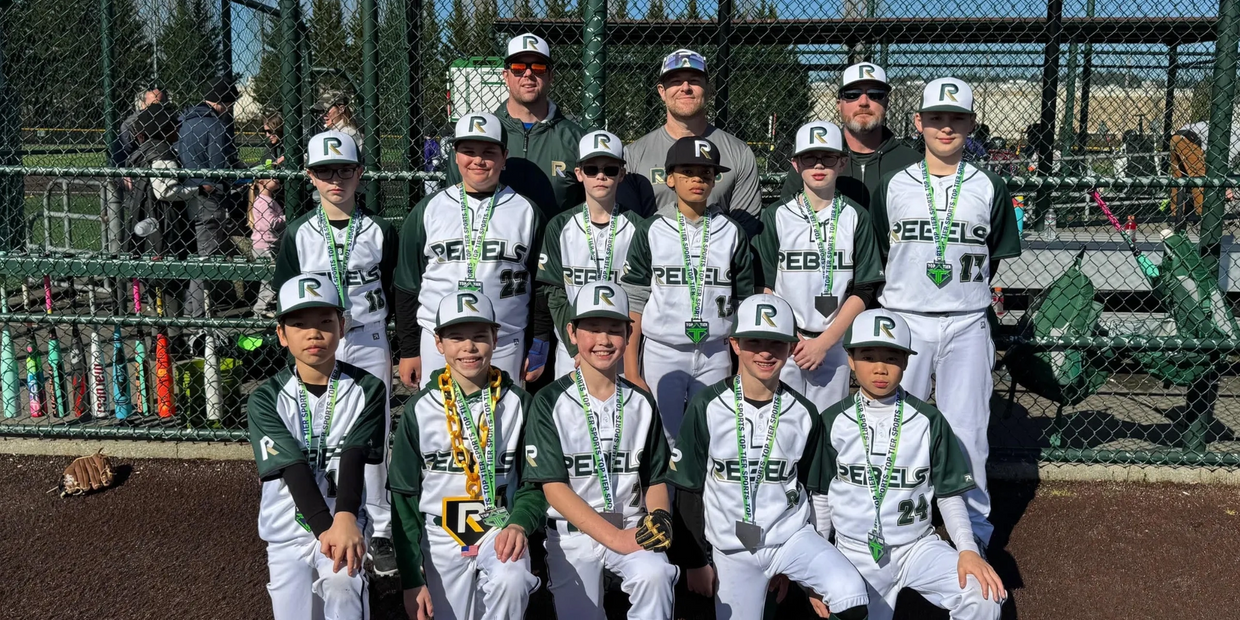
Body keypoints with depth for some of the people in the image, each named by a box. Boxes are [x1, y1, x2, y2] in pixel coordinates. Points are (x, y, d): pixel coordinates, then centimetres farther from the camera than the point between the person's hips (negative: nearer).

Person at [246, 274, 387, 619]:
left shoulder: (367, 390, -4)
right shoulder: (266, 399, -4)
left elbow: (353, 460, -14)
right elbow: (294, 470, -14)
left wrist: (346, 519, -31)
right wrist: (325, 528, -27)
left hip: (344, 525, -1)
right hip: (290, 533, 2)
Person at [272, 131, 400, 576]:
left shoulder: (380, 231, 2)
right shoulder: (298, 234, 2)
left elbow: (396, 293, 6)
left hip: (371, 343, 0)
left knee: (374, 439, 5)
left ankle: (379, 532, 18)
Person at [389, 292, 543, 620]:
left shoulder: (518, 403, -4)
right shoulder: (420, 408, -3)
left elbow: (535, 482, 2)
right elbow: (404, 495, 1)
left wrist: (519, 523, -20)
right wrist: (411, 579, -2)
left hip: (500, 528, -1)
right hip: (441, 537, 2)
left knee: (511, 581, -30)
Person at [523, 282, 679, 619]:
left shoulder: (641, 402, 7)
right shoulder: (550, 402, -4)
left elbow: (655, 479, 12)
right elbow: (553, 486, -10)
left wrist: (659, 517, -11)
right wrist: (614, 537, -18)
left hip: (633, 529, 1)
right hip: (573, 532, -1)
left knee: (654, 574, -28)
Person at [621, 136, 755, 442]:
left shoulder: (732, 234, 5)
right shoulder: (651, 232, 0)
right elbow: (633, 305, -1)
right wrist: (631, 373, -5)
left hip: (715, 356, 2)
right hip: (661, 355, -1)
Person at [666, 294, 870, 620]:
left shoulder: (804, 413, 0)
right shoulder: (707, 407, -8)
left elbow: (812, 489, 10)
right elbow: (688, 490, -1)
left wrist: (814, 565, 11)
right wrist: (695, 561, 1)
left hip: (792, 536, 1)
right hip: (732, 547, 0)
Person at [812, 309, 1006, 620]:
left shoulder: (929, 421, -4)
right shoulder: (834, 421, -4)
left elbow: (949, 495, 3)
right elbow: (820, 496, 5)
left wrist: (968, 550, -13)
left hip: (919, 546, 0)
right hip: (856, 553, 1)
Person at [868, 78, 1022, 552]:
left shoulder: (989, 189, 5)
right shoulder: (893, 186, 5)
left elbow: (996, 258, 12)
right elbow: (877, 256, 10)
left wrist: (966, 295, 9)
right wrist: (906, 293, 7)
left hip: (967, 326, 0)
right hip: (904, 321, 1)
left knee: (966, 432, 1)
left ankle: (974, 528, 17)